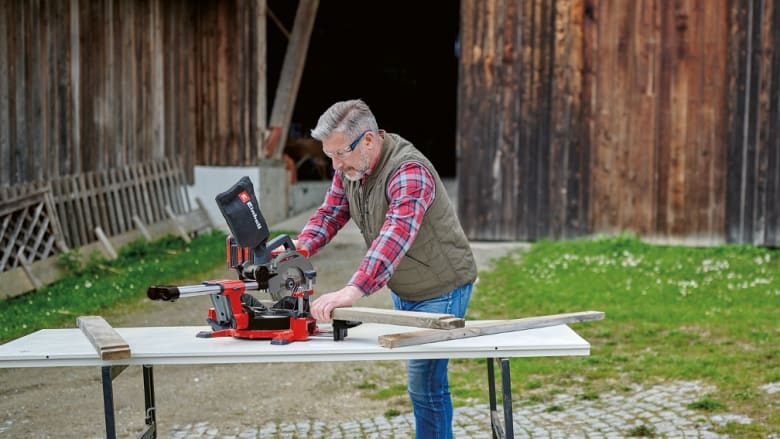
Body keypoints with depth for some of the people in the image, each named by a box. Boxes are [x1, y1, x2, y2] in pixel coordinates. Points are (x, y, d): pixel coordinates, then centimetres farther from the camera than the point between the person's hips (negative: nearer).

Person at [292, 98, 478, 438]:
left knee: (425, 382, -7)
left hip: (440, 291, -8)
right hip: (402, 289, 8)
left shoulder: (409, 173, -31)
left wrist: (354, 290, -57)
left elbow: (397, 233, -46)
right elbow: (331, 213, -3)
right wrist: (302, 246, -24)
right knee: (418, 375, 17)